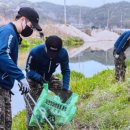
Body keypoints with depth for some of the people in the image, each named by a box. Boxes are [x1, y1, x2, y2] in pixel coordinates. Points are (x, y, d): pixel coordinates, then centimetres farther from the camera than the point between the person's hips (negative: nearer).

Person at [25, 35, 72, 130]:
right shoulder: (35, 52, -35)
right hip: (34, 79, -3)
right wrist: (40, 79, -39)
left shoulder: (63, 53, -26)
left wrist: (65, 89, -27)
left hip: (49, 77, 4)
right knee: (32, 106, -7)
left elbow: (66, 71, -16)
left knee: (67, 93, -5)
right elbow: (28, 70, -23)